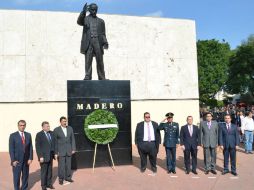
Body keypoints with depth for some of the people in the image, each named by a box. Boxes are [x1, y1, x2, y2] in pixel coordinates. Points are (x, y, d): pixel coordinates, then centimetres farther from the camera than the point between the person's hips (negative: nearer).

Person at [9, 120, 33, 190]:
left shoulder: (28, 135, 6)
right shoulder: (13, 136, -4)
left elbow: (30, 147, 5)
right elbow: (11, 149, -7)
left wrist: (30, 158, -2)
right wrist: (13, 160, -12)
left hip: (26, 160, 3)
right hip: (17, 160, -3)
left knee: (25, 176, 11)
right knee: (16, 177, 6)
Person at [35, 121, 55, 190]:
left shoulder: (52, 133, 6)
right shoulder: (39, 135, -10)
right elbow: (37, 147, -12)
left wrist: (55, 153, 5)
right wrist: (40, 156, -16)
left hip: (51, 156, 5)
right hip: (44, 156, -5)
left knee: (49, 171, 12)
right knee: (44, 171, 5)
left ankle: (49, 183, 25)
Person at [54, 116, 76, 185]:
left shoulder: (70, 128, 2)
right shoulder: (56, 130, -7)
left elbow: (72, 139, 6)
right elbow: (55, 142, -6)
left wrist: (73, 149, 1)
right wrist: (56, 152, -9)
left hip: (69, 150, 3)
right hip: (61, 150, -3)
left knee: (68, 164, 10)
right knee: (61, 165, 2)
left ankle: (68, 177, 25)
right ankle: (61, 178, 17)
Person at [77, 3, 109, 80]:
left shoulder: (100, 21, 20)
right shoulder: (85, 19, 14)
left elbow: (103, 33, 15)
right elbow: (79, 22, -8)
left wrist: (105, 42, -1)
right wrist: (83, 12, -21)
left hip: (98, 42, 2)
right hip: (88, 42, -2)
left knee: (100, 61, 1)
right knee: (88, 61, -6)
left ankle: (102, 78, 4)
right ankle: (87, 76, -5)